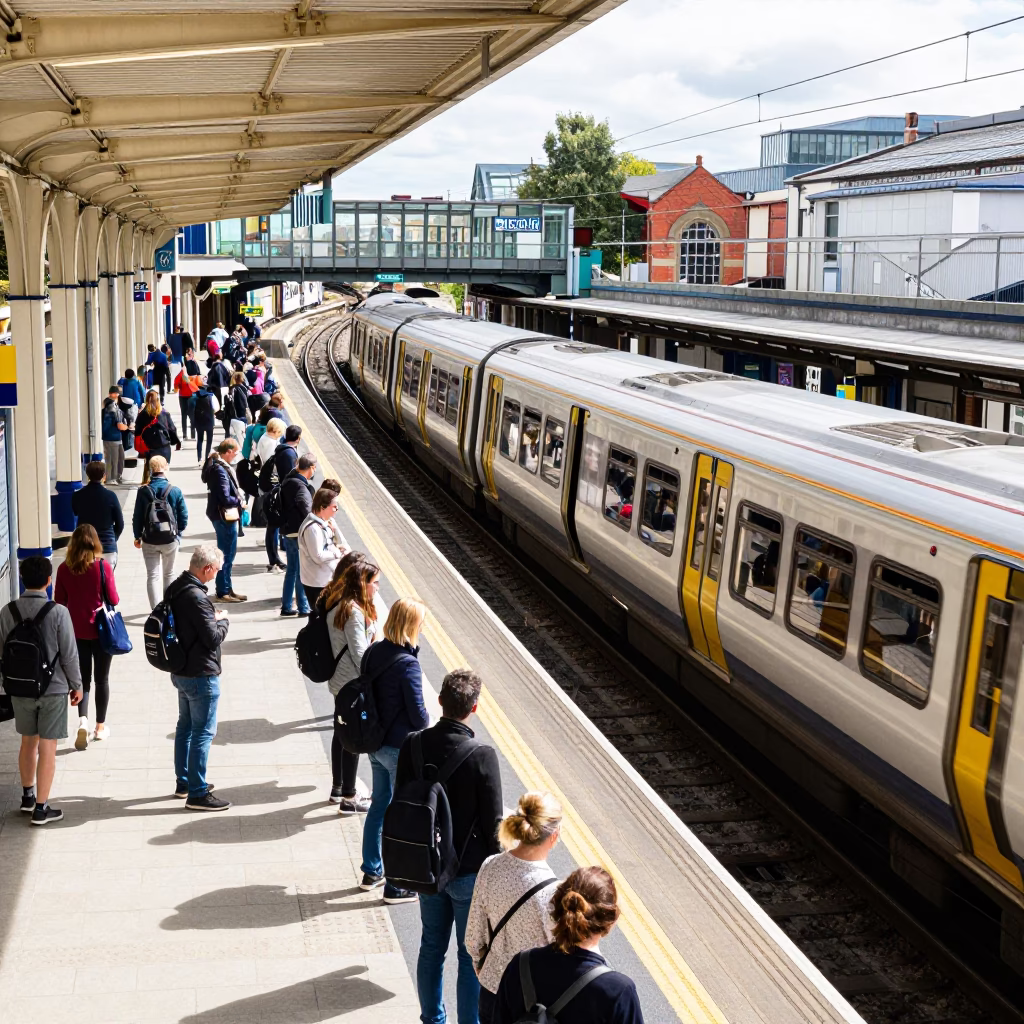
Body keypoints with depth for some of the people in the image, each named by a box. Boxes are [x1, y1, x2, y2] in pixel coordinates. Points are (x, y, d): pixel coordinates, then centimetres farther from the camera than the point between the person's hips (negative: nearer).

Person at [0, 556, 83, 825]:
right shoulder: (58, 612, -18)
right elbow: (69, 654, -14)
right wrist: (77, 685, 1)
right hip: (53, 689, -4)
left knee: (28, 742, 21)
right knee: (47, 748, 5)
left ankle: (28, 796, 35)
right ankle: (41, 808, 10)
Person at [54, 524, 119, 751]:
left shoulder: (64, 569, -6)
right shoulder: (103, 566, -14)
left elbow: (59, 601, 1)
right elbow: (113, 600, -9)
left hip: (77, 631, 2)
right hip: (101, 630, -2)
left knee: (83, 677, 12)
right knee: (101, 679, 12)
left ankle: (83, 720, -8)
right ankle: (100, 726, 21)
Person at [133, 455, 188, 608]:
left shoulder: (143, 492, -11)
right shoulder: (175, 491, -11)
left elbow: (137, 517, -6)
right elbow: (183, 516, -7)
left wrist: (137, 536, 8)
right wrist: (178, 533, 10)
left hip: (149, 541, -1)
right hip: (170, 540, 1)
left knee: (153, 575, 6)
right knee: (169, 574, 19)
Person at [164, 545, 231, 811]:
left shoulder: (175, 589, 4)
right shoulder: (196, 597, -26)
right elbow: (214, 638, -23)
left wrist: (212, 618, 7)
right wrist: (222, 619, -5)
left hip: (181, 670, 10)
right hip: (201, 674, -10)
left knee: (185, 726, 20)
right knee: (203, 732, -2)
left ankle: (183, 782, 32)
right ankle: (197, 793, 2)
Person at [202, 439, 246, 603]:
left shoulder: (216, 465, 7)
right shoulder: (220, 470, -24)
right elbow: (225, 498, -26)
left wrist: (237, 493, 1)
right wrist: (240, 502, -10)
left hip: (222, 515, 10)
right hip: (224, 517, -10)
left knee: (227, 553, 19)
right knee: (226, 554, 1)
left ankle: (226, 589, 29)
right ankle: (223, 591, 10)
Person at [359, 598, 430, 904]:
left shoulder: (373, 653, -1)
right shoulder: (407, 663, -24)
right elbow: (417, 712, -19)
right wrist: (426, 726, 3)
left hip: (375, 744, 8)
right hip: (400, 749, -8)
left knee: (379, 804, 21)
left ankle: (371, 872, 34)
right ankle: (395, 885, 13)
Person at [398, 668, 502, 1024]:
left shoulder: (413, 747, -9)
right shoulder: (482, 756, -23)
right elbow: (493, 822, -17)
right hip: (469, 871, -5)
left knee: (432, 945, 20)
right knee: (472, 954, 10)